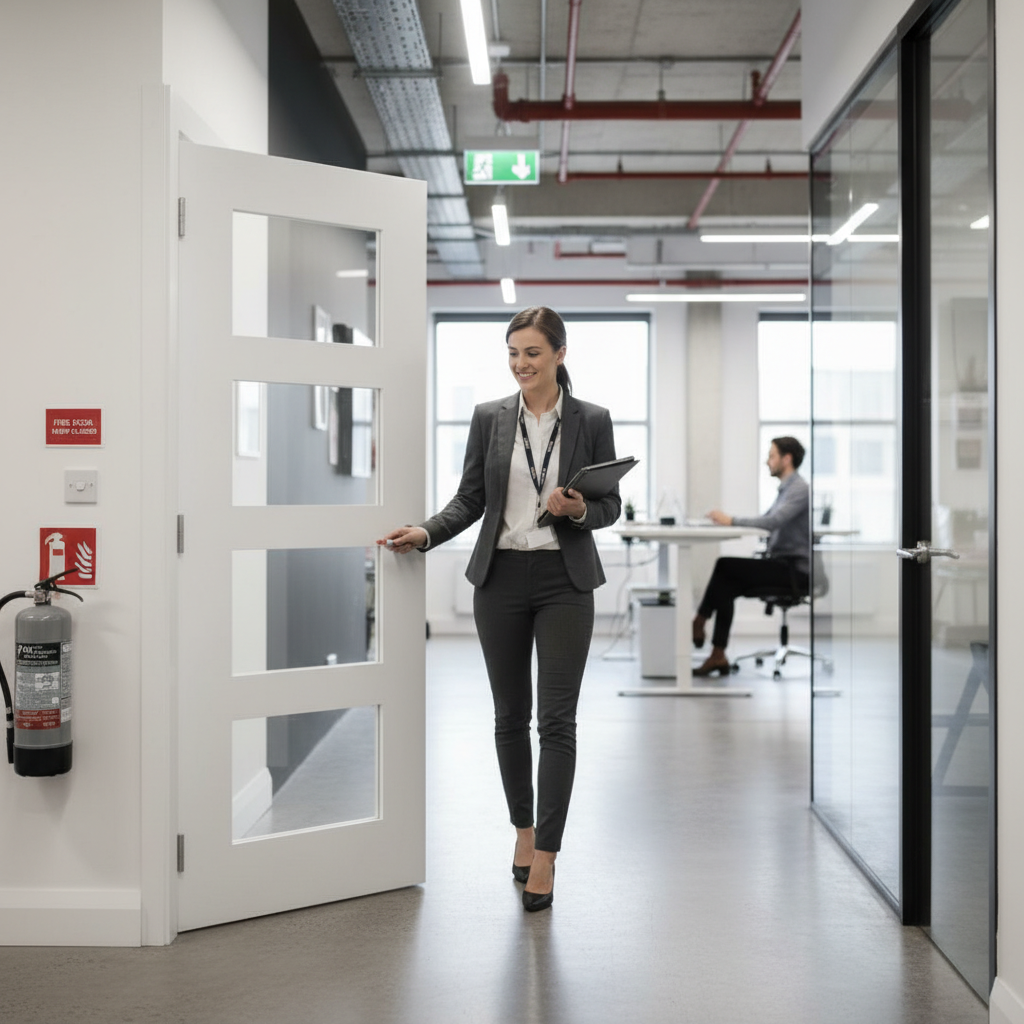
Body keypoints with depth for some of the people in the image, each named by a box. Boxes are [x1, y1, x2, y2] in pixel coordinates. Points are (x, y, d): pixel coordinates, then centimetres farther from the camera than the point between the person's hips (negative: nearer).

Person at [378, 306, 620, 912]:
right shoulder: (490, 418, 4)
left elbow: (611, 506, 4)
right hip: (501, 578, 2)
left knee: (557, 719, -5)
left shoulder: (592, 421, 0)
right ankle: (524, 831, 30)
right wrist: (425, 534, -11)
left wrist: (579, 510, -17)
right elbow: (469, 500, 5)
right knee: (511, 715, 11)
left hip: (565, 581, -2)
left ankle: (545, 857, 2)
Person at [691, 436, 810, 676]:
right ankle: (718, 656, -14)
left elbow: (773, 521, -27)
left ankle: (698, 623, -6)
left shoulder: (800, 489, -12)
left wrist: (732, 521, -24)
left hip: (795, 571, -9)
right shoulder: (786, 489, 20)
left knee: (724, 566, -18)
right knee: (725, 587, -11)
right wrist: (727, 520, 5)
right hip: (781, 566, 9)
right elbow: (764, 521, 19)